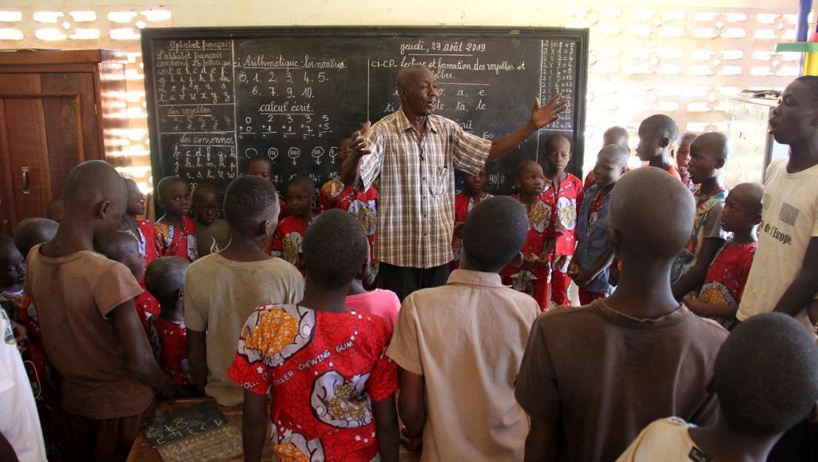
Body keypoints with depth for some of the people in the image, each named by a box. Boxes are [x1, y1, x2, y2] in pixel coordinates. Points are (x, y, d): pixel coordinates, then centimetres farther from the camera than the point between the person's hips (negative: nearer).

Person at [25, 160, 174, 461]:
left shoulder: (35, 259, -8)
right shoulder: (109, 274, -29)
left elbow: (58, 330, 5)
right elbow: (139, 362, -24)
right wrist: (169, 390, -7)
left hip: (72, 401, 6)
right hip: (121, 406, -5)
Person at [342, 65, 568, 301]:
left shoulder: (447, 129, 6)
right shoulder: (383, 131, -11)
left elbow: (488, 151, 11)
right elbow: (349, 179, -19)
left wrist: (532, 126, 3)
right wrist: (357, 154, -42)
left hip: (439, 248, 5)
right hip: (398, 250, -5)